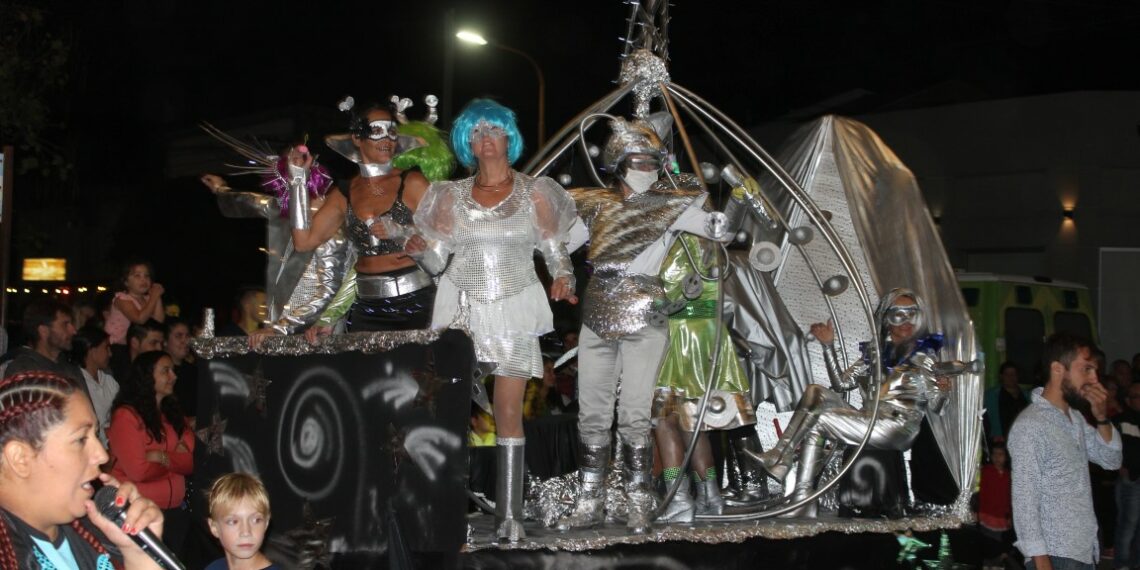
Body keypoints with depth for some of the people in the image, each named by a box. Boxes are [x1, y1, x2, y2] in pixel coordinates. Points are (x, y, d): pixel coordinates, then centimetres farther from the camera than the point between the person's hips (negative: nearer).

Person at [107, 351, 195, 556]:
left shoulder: (173, 413, 13)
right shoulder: (126, 415, -10)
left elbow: (189, 462, 3)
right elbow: (137, 471, -16)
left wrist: (162, 458, -16)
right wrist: (174, 460, 0)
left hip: (175, 509, 6)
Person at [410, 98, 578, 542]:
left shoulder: (534, 194, 3)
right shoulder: (452, 196, 7)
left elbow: (556, 251, 5)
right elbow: (438, 256, 8)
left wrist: (563, 278, -15)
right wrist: (419, 249, -13)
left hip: (513, 310, -1)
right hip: (462, 307, 1)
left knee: (509, 411, -5)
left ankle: (509, 515, -1)